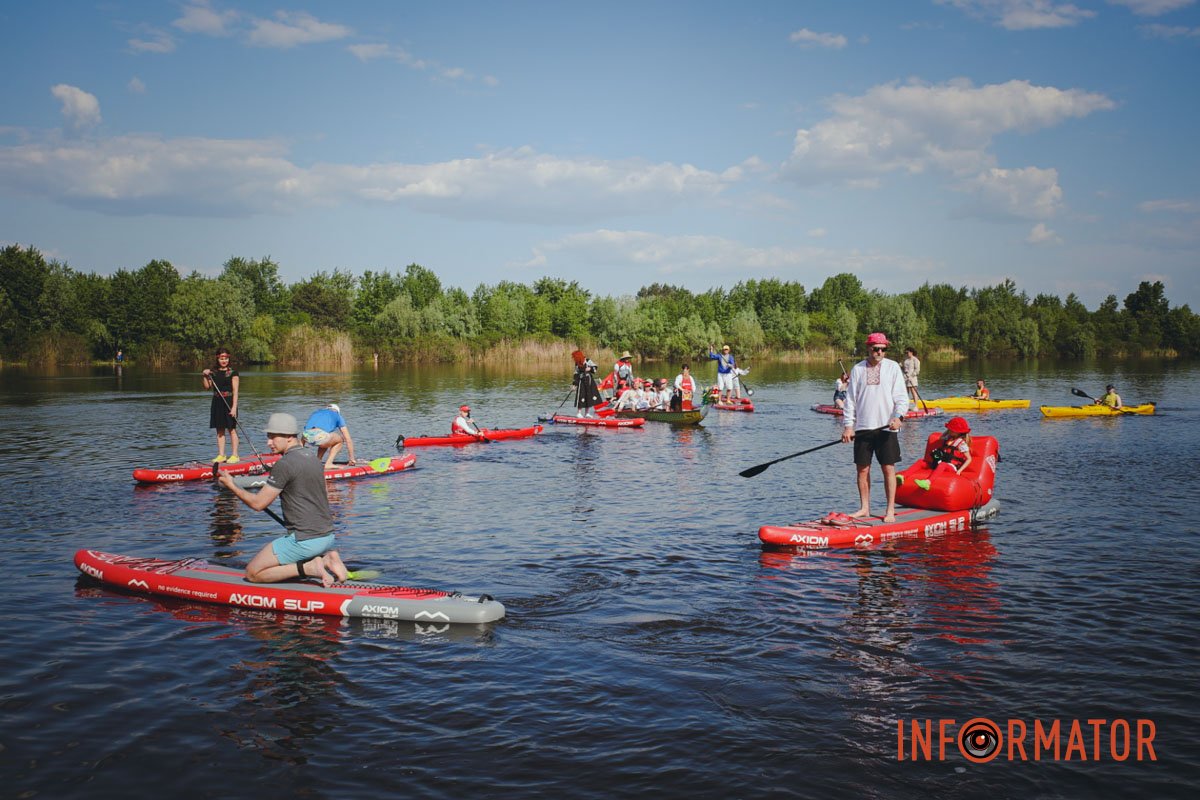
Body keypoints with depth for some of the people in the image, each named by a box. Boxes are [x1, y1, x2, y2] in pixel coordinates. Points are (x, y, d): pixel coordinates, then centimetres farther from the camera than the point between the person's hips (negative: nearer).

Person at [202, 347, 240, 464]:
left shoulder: (233, 372, -5)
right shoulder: (213, 371, 10)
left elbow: (235, 391, -9)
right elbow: (207, 387, 9)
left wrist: (234, 407, -15)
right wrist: (204, 376, -6)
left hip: (229, 402, -5)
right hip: (217, 402, 5)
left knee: (232, 429, -2)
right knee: (220, 430, 7)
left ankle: (234, 455, 2)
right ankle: (221, 455, 12)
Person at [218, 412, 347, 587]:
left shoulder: (284, 464, -15)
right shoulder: (313, 457, 11)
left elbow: (258, 503, -9)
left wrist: (232, 486, 3)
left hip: (305, 540, -8)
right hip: (327, 535, 8)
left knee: (252, 573, 5)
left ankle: (308, 568, -9)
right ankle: (326, 560, 5)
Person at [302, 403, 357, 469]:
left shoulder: (315, 412, 38)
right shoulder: (337, 415, 29)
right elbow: (348, 440, 28)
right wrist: (352, 459, 35)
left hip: (307, 436, 5)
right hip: (320, 435, -5)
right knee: (339, 440, 26)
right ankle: (328, 464, 11)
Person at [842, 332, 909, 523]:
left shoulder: (893, 367, 3)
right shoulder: (857, 369, 8)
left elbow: (901, 397, 0)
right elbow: (850, 399, 8)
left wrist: (898, 416, -17)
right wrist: (848, 425, 0)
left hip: (886, 427, -2)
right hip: (862, 427, 2)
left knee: (888, 468, -2)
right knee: (862, 469, 5)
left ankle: (890, 511, 4)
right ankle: (865, 508, 17)